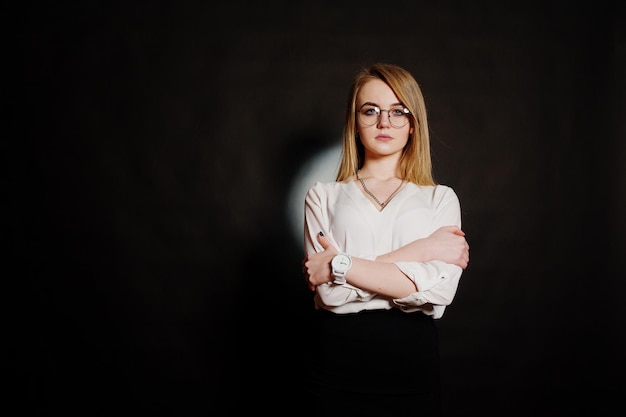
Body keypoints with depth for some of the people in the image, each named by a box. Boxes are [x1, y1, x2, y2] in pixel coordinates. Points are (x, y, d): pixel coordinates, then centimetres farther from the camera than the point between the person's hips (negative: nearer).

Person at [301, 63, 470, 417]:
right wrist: (416, 251, -12)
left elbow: (439, 292, -12)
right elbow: (329, 292, -10)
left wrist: (343, 265, -14)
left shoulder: (441, 198, 4)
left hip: (413, 362, 1)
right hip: (336, 361, 0)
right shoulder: (324, 195, 3)